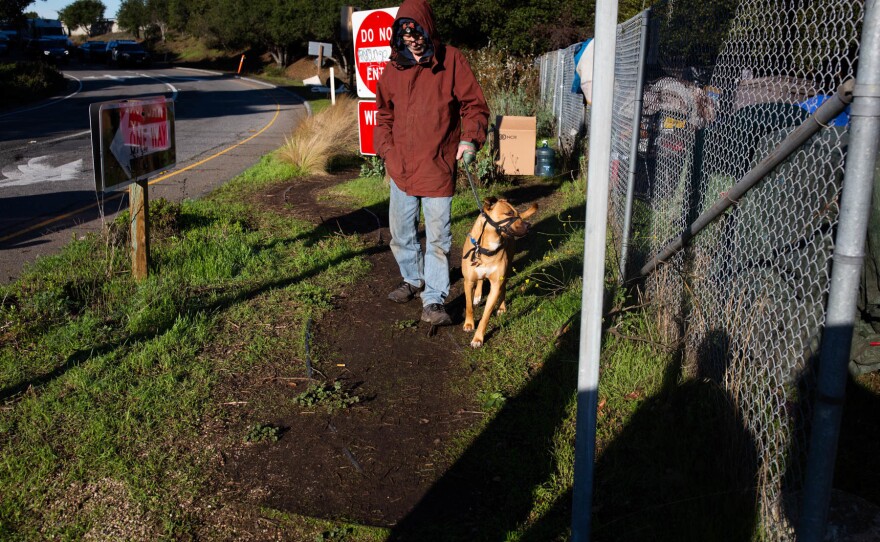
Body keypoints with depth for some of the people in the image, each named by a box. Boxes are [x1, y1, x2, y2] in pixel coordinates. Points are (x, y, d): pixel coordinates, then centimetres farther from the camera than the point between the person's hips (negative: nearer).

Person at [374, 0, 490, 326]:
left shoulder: (451, 60, -5)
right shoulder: (393, 69, 6)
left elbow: (474, 104, -3)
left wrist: (470, 139, -18)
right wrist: (387, 150, 5)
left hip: (438, 167, -5)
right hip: (401, 168, 5)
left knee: (438, 236, -3)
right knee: (401, 232, 16)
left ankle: (434, 300, 5)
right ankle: (413, 280, 37)